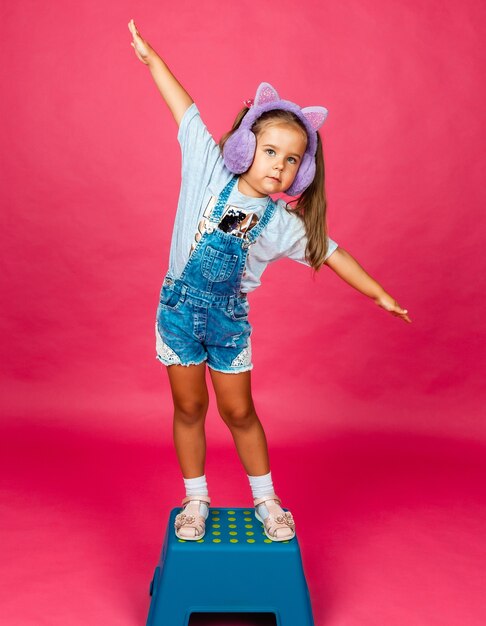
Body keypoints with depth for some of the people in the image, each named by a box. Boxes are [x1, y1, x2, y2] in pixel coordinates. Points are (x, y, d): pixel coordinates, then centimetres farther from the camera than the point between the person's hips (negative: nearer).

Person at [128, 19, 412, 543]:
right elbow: (187, 110, -5)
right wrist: (150, 56, 0)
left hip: (229, 320, 0)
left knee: (238, 411, 7)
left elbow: (329, 252, 1)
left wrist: (380, 294, 5)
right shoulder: (209, 172, -9)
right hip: (179, 308, 0)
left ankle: (266, 500, 27)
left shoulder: (284, 222, -7)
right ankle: (196, 501, 27)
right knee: (189, 407, 9)